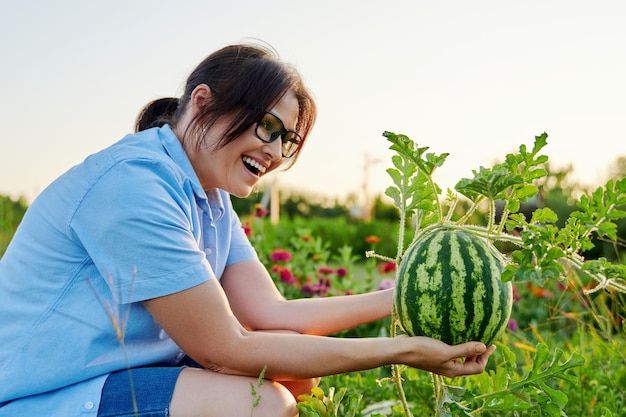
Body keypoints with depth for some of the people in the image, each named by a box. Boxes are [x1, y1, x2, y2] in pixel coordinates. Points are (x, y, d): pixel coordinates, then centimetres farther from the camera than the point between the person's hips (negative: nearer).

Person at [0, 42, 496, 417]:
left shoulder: (209, 197, 6)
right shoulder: (133, 183, -24)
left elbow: (272, 313, 0)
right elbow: (226, 350, -24)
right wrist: (404, 352, -22)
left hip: (119, 374, 9)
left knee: (299, 374, 2)